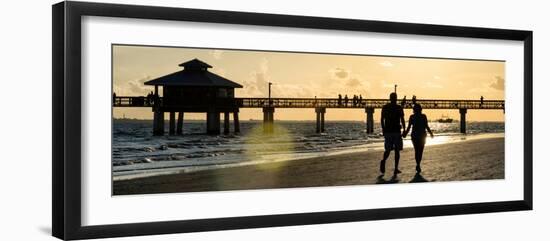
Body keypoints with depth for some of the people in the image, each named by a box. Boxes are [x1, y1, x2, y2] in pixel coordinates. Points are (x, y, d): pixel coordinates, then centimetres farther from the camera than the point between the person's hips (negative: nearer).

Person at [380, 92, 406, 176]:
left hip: (387, 131, 2)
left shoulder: (385, 107, 3)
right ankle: (396, 169, 2)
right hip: (397, 131, -2)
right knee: (397, 150, 6)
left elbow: (382, 119, 3)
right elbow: (402, 120, -5)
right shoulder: (399, 108, -4)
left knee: (388, 149, 11)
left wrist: (383, 129, 13)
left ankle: (383, 161, -19)